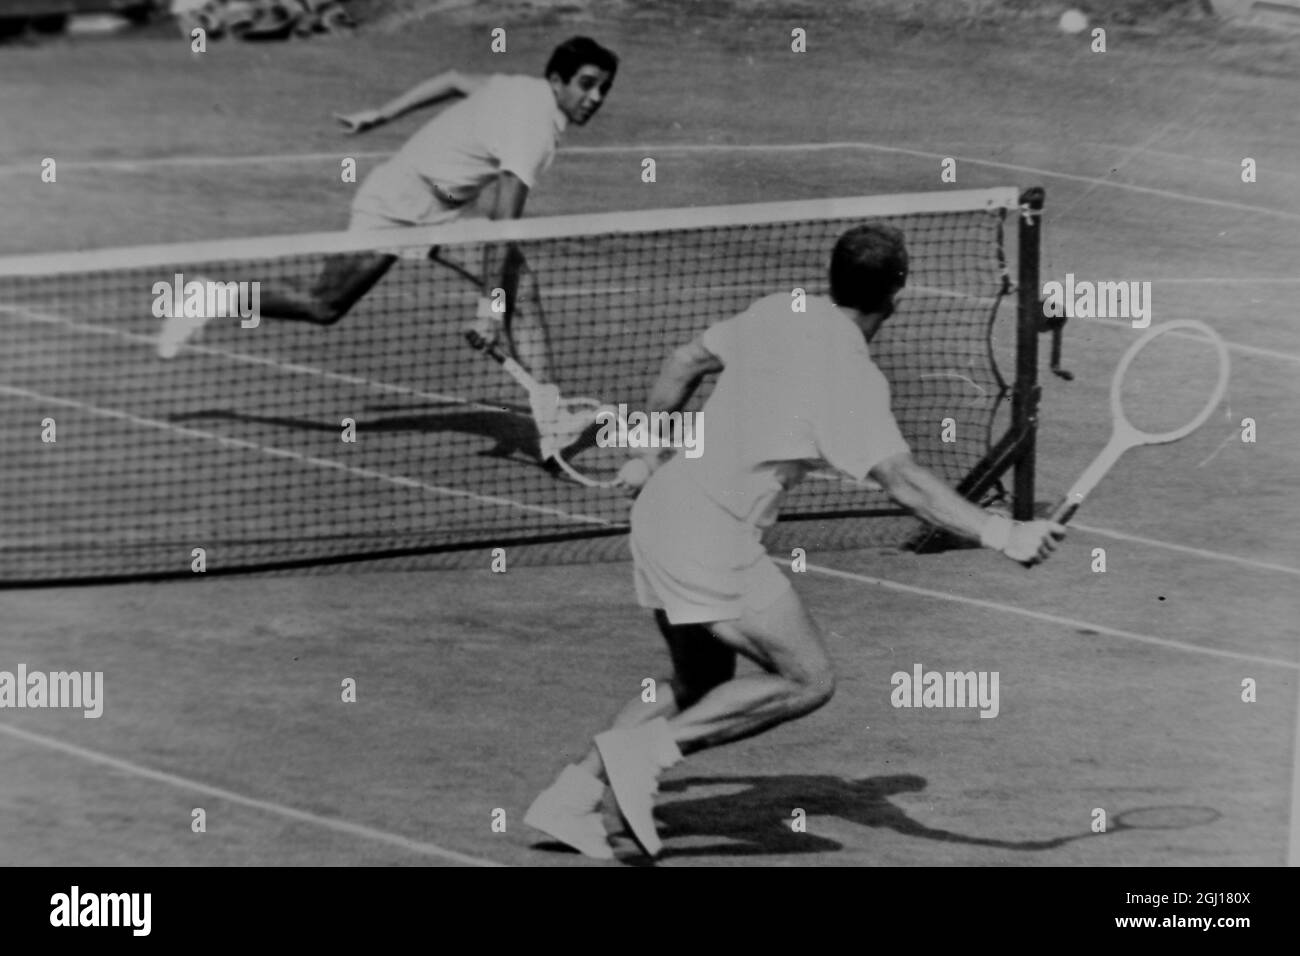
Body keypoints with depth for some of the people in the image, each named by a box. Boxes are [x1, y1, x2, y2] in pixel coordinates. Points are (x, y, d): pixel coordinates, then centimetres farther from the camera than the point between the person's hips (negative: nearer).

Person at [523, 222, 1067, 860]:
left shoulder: (778, 313, 7)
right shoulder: (851, 375, -16)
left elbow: (683, 364, 18)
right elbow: (902, 480, -25)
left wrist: (654, 456, 30)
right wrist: (1000, 534, -27)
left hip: (662, 505, 9)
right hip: (711, 538, -9)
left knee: (703, 686, 20)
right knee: (808, 680, -6)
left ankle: (572, 794, 16)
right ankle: (649, 749, -12)